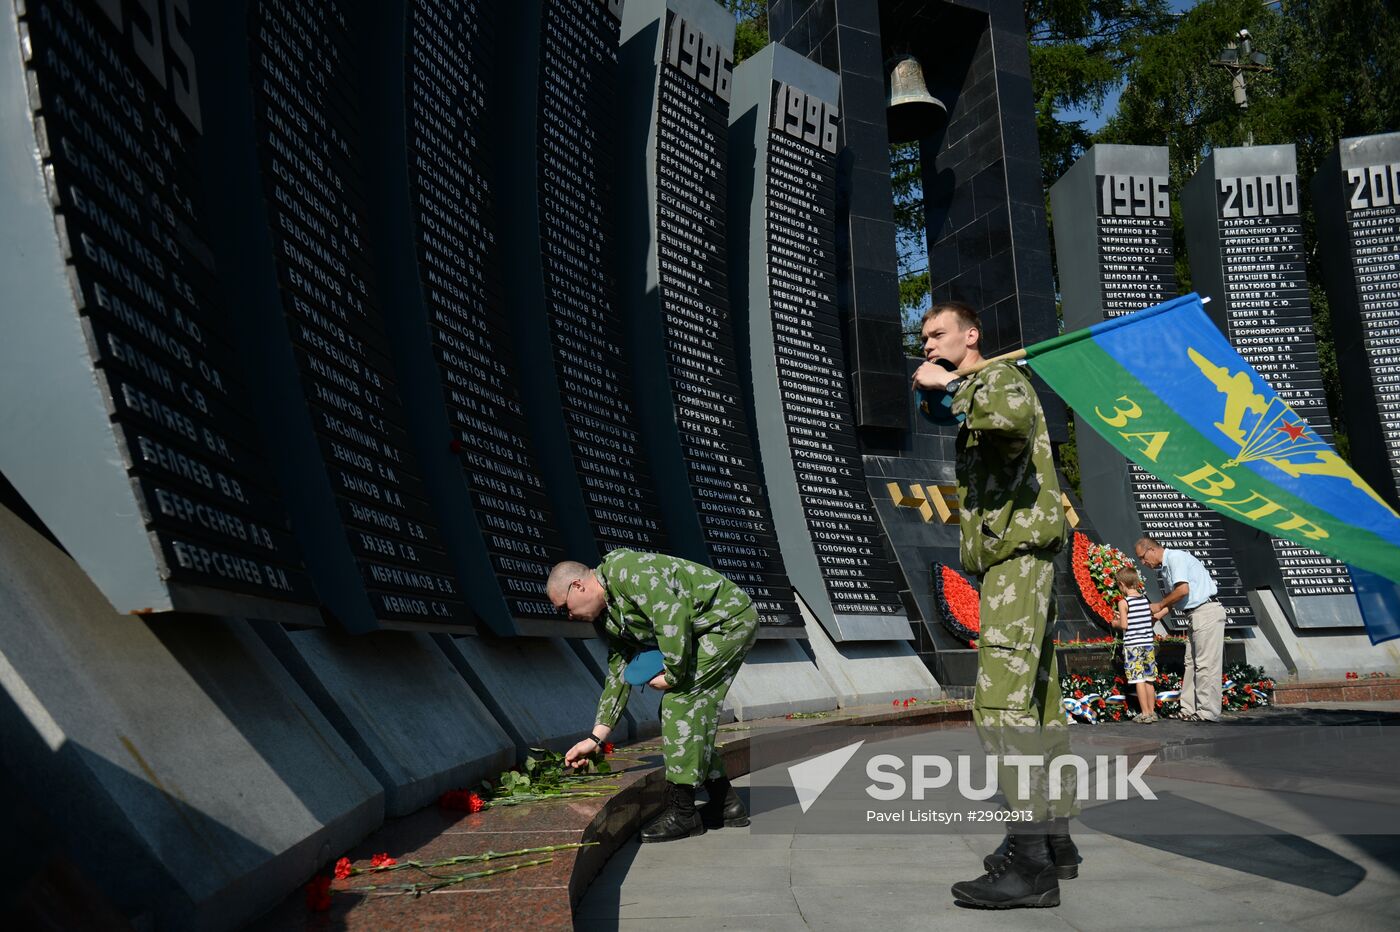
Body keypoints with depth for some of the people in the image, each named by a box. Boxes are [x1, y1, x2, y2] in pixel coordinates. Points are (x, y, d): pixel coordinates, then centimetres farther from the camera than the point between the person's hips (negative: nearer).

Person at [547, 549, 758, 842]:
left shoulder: (624, 570, -21)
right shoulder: (607, 617, 10)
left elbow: (673, 615, -30)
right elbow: (618, 675, 15)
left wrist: (673, 675, -19)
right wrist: (595, 738, 13)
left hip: (730, 617, -10)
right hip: (712, 631, 10)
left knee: (679, 700, -14)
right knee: (689, 710, 8)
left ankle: (682, 812, -8)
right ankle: (725, 804, 17)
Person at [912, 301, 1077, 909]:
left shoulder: (1000, 377, -3)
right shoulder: (973, 400, 26)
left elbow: (1014, 415, -29)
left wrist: (952, 385, -19)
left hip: (1018, 553, -11)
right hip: (1012, 560, 11)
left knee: (1001, 699, -18)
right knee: (1038, 699, 11)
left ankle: (1031, 863, -19)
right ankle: (1055, 840, 18)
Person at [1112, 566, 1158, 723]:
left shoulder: (1123, 602, -11)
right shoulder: (1146, 600, 6)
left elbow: (1124, 625, -14)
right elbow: (1152, 619, 13)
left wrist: (1115, 623, 7)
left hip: (1132, 646, -6)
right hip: (1148, 644, 6)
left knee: (1139, 680, -2)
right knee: (1149, 680, 12)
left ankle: (1145, 713, -1)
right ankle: (1152, 711, 18)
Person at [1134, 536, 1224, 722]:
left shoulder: (1176, 557, -12)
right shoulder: (1165, 567, 18)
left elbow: (1183, 590, -21)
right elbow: (1171, 597, 22)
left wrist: (1159, 605, -9)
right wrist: (1155, 616, 13)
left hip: (1207, 612, -10)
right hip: (1196, 615, 10)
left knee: (1206, 664, -8)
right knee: (1191, 663, 10)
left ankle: (1208, 712, -5)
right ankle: (1189, 708, 13)